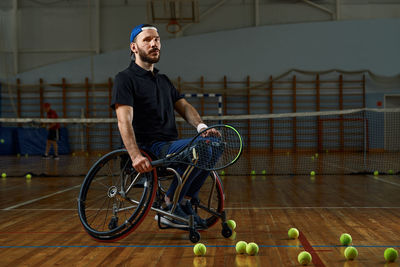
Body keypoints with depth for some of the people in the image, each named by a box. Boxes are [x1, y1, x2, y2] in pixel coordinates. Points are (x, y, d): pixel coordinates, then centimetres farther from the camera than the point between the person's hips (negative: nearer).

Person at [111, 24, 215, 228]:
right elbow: (124, 121, -15)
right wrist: (135, 156, -29)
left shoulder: (164, 80, 24)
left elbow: (184, 106, 16)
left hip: (169, 145, 8)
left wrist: (201, 126, -7)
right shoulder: (125, 79, -2)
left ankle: (185, 202, -1)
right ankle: (169, 207, -16)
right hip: (148, 148, -8)